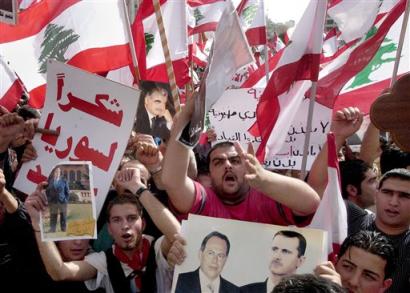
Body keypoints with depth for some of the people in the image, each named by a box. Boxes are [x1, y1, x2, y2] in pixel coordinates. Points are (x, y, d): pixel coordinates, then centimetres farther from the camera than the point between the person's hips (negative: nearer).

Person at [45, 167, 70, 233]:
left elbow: (67, 191, 4)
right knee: (53, 216, 2)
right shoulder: (50, 181, 3)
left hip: (62, 202, -1)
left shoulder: (64, 181, 1)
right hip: (53, 202, 1)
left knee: (63, 216, 4)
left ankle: (64, 229, 10)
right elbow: (47, 191, 10)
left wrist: (66, 199, -4)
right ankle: (52, 229, 6)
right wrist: (49, 199, 1)